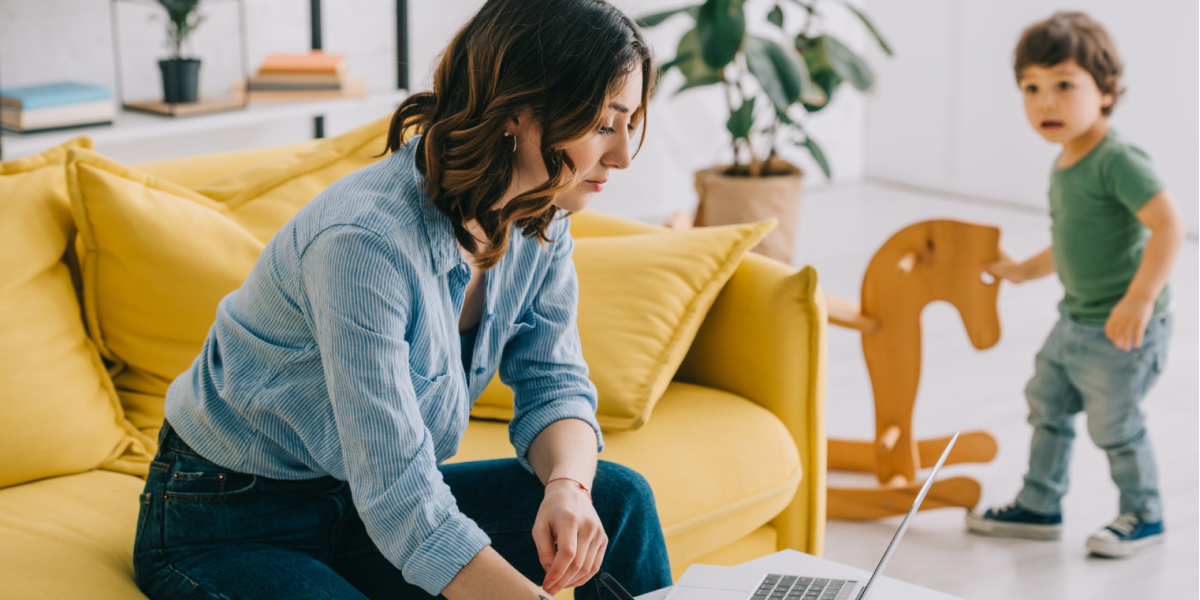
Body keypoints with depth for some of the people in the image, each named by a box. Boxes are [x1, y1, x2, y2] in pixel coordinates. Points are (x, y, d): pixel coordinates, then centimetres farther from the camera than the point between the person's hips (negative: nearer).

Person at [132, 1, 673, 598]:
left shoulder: (539, 219, -7)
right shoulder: (365, 239, -33)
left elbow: (554, 385, 0)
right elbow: (400, 503, -35)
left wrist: (567, 486, -23)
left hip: (365, 500, 7)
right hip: (227, 534, -7)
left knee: (617, 498, -10)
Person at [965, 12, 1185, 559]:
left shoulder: (1117, 160, -23)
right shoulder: (1064, 166, 7)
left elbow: (1168, 225, -32)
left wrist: (1140, 298, -37)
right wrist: (1027, 271, 27)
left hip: (1121, 328, -10)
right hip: (1075, 319, 10)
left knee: (1114, 425, 3)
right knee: (1047, 405, 19)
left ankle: (1143, 518, 25)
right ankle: (1038, 508, 35)